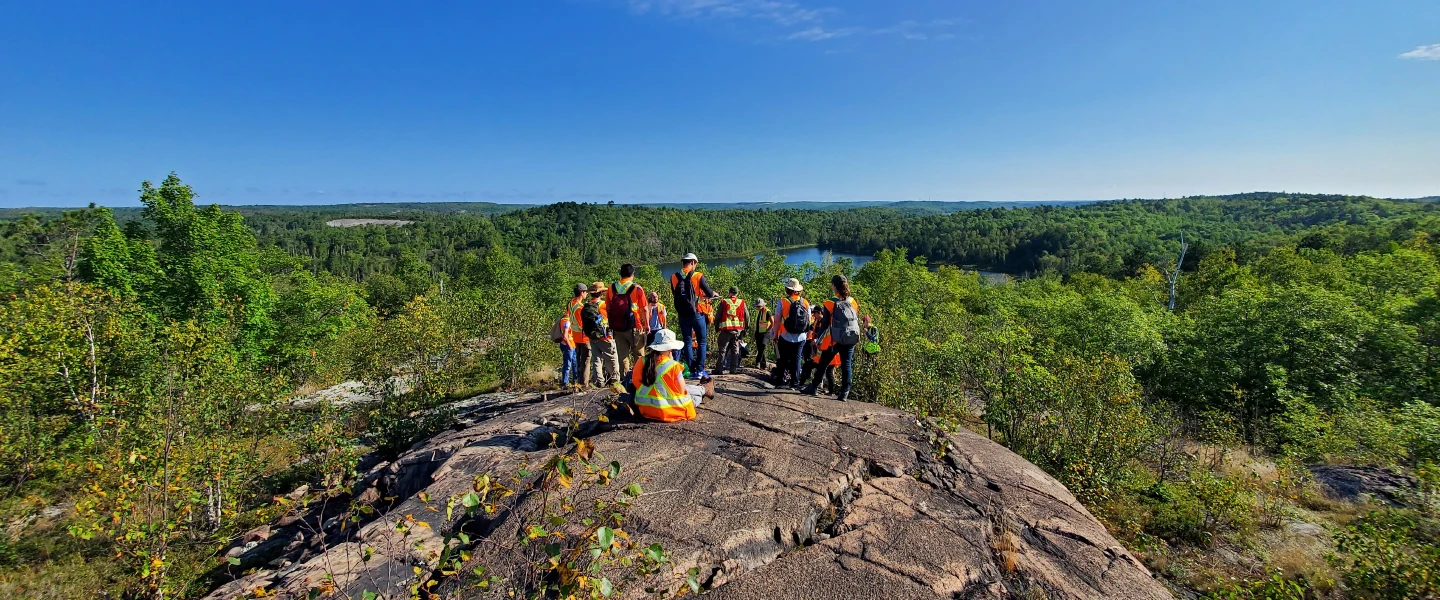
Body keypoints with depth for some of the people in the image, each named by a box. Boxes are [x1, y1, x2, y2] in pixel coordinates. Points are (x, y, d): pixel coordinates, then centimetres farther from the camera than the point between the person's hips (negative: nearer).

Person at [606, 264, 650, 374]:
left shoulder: (611, 288, 3)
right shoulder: (637, 289, -8)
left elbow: (608, 308, 7)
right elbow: (644, 309, -7)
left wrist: (611, 324, 17)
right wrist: (646, 324, 4)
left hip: (617, 328, 3)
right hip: (634, 328, -3)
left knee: (622, 356, 9)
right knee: (638, 356, 9)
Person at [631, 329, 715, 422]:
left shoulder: (641, 361, -8)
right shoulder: (673, 366, -22)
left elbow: (635, 383, 4)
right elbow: (682, 390, -10)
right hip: (667, 412, -5)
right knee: (688, 390, 24)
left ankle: (702, 390, 56)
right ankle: (705, 389, 56)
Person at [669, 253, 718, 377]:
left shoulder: (674, 278, 2)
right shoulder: (698, 276, -8)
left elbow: (676, 295, 12)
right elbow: (709, 293, -5)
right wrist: (714, 293, 18)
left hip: (682, 314, 3)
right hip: (697, 313, -3)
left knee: (688, 342, 10)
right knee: (701, 341, 7)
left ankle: (691, 369, 9)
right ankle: (700, 370, 3)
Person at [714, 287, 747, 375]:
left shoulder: (724, 302, -1)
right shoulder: (742, 303, 4)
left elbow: (718, 316, 0)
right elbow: (747, 317, 7)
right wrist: (745, 328, 19)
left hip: (726, 329, -2)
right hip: (738, 330, 2)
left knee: (722, 349, 3)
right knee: (735, 349, 10)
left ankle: (719, 369, 0)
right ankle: (733, 369, 7)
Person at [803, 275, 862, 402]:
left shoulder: (831, 303, -8)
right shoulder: (853, 302, 4)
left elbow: (825, 323, -6)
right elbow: (857, 321, 9)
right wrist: (857, 339, 17)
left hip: (835, 339, -3)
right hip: (850, 339, 3)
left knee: (823, 363, 9)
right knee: (846, 364, 7)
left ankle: (814, 388, 17)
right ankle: (844, 393, 5)